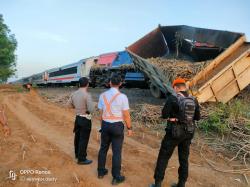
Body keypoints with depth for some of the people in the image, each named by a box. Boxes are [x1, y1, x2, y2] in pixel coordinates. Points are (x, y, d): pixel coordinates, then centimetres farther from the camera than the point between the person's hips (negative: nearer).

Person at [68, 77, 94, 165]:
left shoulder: (74, 94, 1)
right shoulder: (87, 95, -22)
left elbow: (69, 104, 16)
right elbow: (91, 109, -25)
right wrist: (92, 104, -5)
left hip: (77, 118, 8)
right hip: (85, 120, -8)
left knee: (78, 137, 21)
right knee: (84, 139, 3)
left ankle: (77, 154, 40)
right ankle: (81, 159, 14)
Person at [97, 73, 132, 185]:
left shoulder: (103, 95, -2)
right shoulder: (122, 97, -14)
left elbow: (101, 113, 4)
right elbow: (126, 115, -12)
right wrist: (129, 128, 1)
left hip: (105, 125, 4)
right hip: (117, 126, -4)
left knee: (103, 148, 19)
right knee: (116, 152, 6)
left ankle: (101, 172, 34)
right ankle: (116, 177, 17)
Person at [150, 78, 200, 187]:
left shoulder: (172, 99, -17)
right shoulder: (194, 100, 0)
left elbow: (164, 115, -15)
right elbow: (197, 117, 8)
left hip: (174, 132, -5)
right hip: (188, 132, 6)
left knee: (163, 157, 9)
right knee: (184, 159, 19)